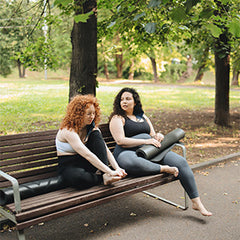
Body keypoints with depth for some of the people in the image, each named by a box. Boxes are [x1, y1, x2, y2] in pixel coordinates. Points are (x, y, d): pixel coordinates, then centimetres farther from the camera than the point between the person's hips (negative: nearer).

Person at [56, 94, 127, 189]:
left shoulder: (91, 128, 0)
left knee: (96, 135, -17)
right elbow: (87, 155, -31)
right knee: (78, 178, -43)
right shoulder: (68, 130, -22)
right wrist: (110, 172, -35)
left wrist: (117, 168, -22)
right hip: (69, 166, -6)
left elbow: (106, 150, -6)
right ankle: (103, 178, -17)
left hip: (84, 163, 6)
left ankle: (103, 173, -24)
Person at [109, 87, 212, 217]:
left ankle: (196, 202, -7)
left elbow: (152, 136, 27)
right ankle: (164, 168, -22)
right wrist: (146, 141, -14)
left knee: (181, 162, -13)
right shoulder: (117, 118, 4)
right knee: (131, 163, -44)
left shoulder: (143, 117, 25)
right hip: (128, 153, -6)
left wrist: (158, 136, 0)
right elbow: (120, 141, -10)